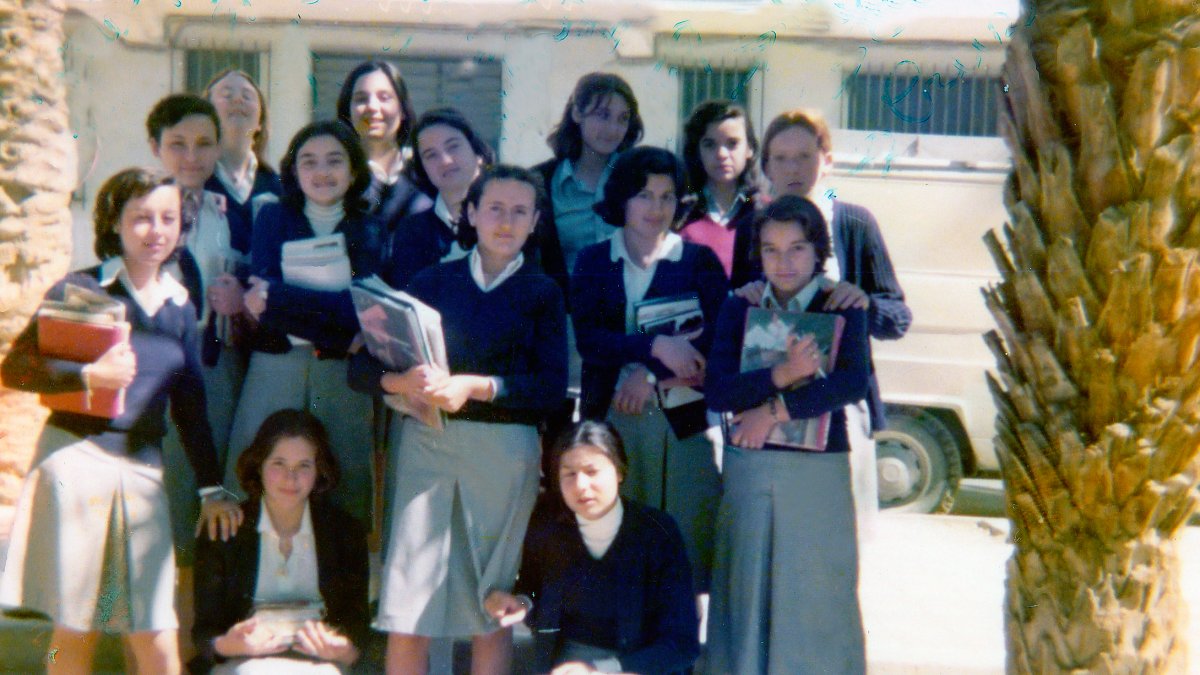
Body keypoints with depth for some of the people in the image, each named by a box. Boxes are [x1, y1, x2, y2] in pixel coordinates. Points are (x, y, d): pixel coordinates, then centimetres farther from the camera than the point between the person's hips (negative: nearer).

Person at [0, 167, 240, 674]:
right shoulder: (80, 290, -1)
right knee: (74, 631, 3)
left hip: (143, 468, 4)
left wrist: (211, 487, 14)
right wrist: (89, 375, -20)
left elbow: (190, 402, 16)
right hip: (77, 457, -3)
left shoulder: (179, 305, 12)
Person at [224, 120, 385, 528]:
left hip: (343, 370, 0)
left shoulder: (370, 230, 10)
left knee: (345, 484, -3)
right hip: (275, 362, 0)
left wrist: (277, 297, -10)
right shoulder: (273, 218, 13)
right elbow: (259, 293, -2)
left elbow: (360, 307, -6)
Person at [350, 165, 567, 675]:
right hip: (427, 441, 1)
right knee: (407, 615, -3)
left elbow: (552, 386, -3)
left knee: (492, 609, 3)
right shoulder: (434, 281, 12)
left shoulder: (542, 292, 11)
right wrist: (401, 380, -16)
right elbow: (363, 366, 5)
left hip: (506, 446, 0)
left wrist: (475, 387, -14)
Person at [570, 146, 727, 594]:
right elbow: (587, 338, -2)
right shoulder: (593, 262, 13)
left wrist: (652, 373, -11)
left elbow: (720, 336, -3)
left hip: (681, 418, -1)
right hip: (608, 415, 1)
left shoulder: (699, 260, 10)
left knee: (682, 538, -5)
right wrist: (655, 346, -15)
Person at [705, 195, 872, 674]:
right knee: (747, 593, 7)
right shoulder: (740, 308, 6)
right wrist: (782, 375, -19)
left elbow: (853, 382, -15)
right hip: (747, 468, 3)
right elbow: (717, 391, -5)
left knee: (815, 595, 1)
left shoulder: (842, 307, 0)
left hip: (819, 470, -2)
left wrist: (776, 410, -15)